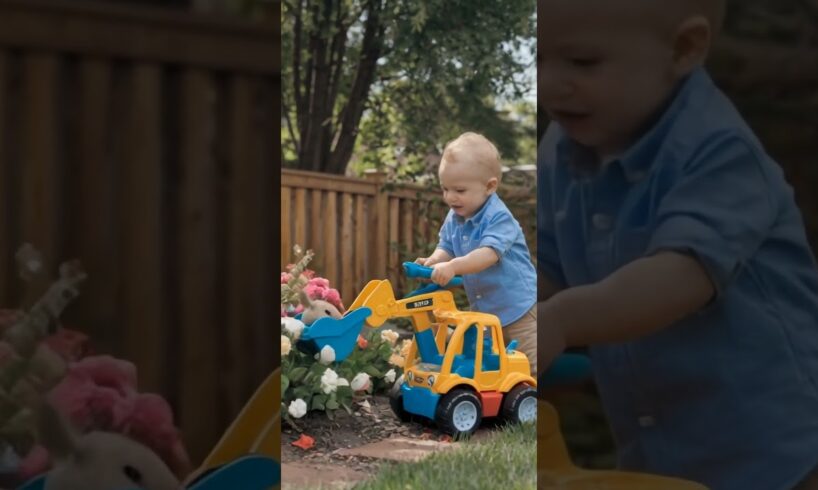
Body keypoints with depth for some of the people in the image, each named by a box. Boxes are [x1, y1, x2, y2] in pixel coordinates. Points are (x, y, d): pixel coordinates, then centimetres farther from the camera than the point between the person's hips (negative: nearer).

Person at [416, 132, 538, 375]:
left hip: (517, 306, -8)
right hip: (483, 309, 8)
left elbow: (489, 254, -36)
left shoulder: (499, 218, -23)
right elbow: (446, 248, 5)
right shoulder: (453, 219, 2)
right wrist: (434, 260, -19)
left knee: (530, 365, -2)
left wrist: (453, 266, -46)